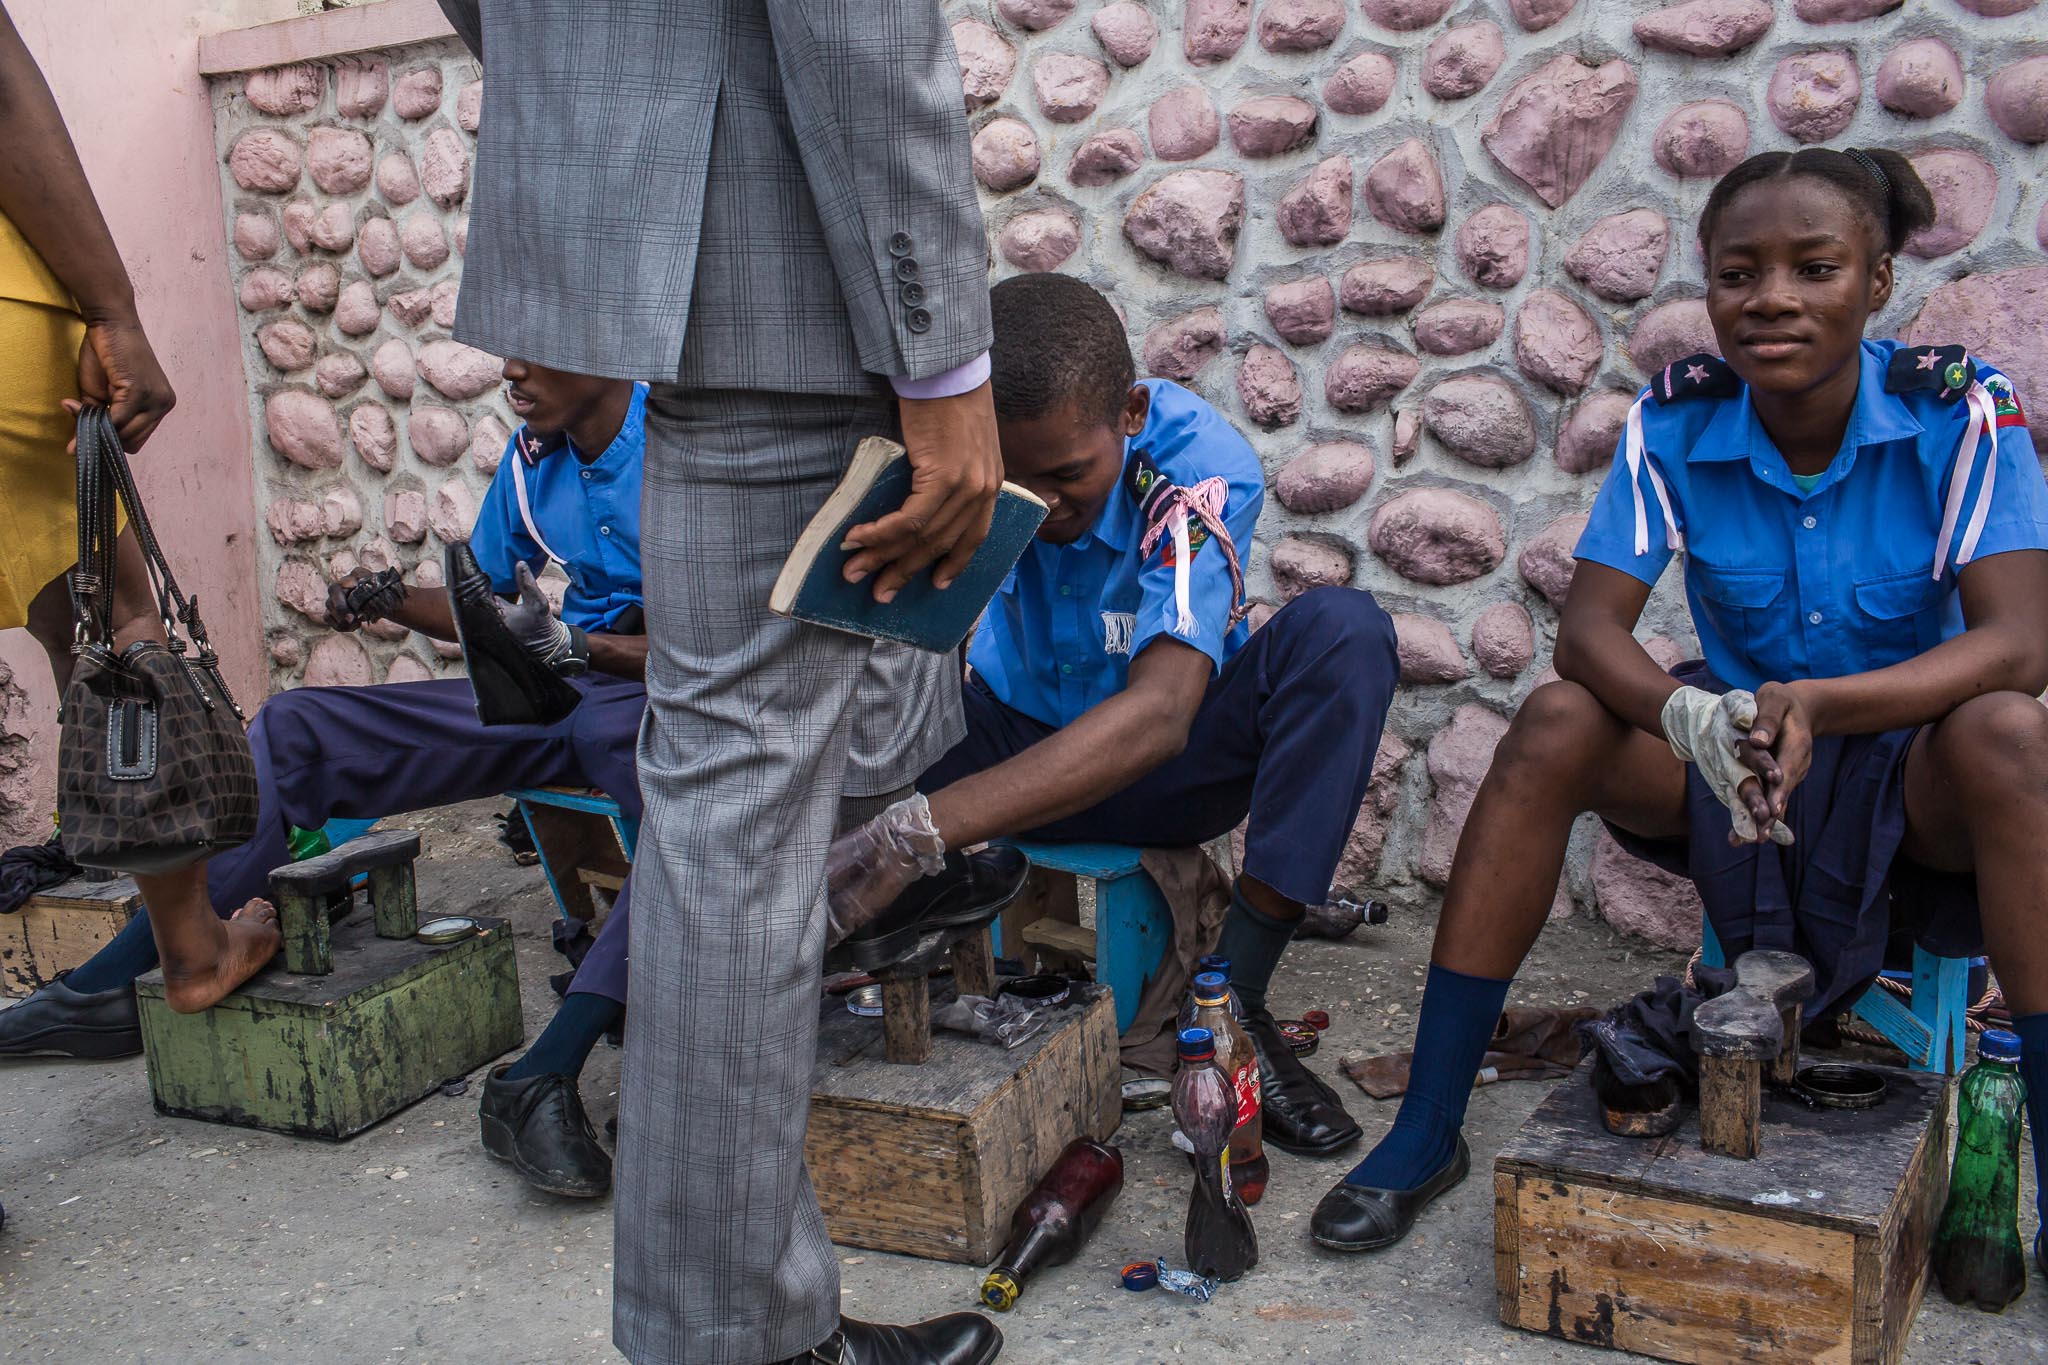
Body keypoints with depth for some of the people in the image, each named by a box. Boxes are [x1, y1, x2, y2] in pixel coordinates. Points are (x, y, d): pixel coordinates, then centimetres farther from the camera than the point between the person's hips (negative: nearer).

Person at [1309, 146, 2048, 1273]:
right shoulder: (1676, 420, -7)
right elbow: (1586, 627, -16)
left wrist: (1815, 703, -40)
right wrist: (1689, 716, -38)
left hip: (1911, 766, -1)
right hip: (1728, 759, 2)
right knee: (1555, 724, -25)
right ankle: (1426, 1133, -19)